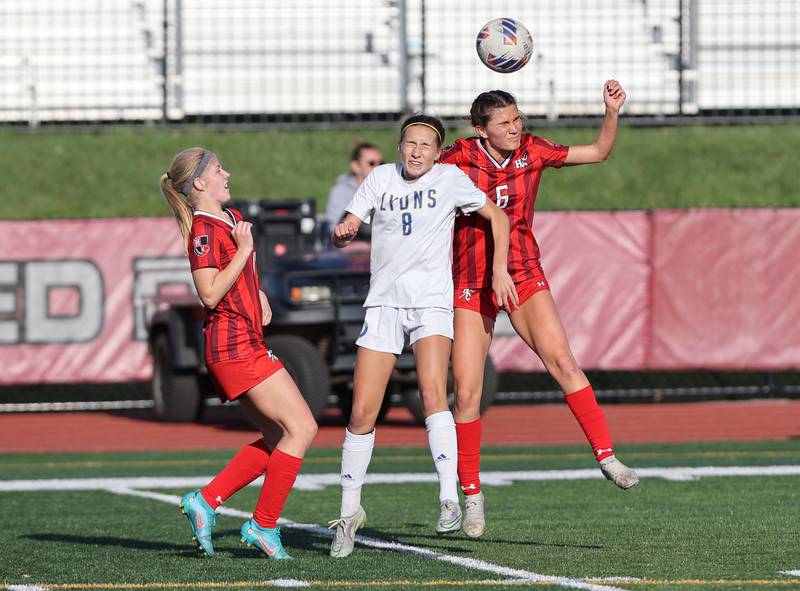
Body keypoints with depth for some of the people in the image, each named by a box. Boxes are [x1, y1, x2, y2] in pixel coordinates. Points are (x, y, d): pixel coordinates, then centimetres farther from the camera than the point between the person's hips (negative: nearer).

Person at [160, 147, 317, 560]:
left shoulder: (233, 219, 18)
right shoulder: (204, 229, -12)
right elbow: (210, 293, -20)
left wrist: (259, 295, 21)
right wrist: (244, 250, -18)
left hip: (247, 346, 10)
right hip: (234, 345, -10)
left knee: (278, 439, 9)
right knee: (302, 429, -11)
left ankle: (205, 501, 9)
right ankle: (264, 526, -6)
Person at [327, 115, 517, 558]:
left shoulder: (449, 179, 2)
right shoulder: (381, 178, 8)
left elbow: (496, 217, 13)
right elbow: (343, 233, 6)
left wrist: (499, 269, 2)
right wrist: (342, 234, -18)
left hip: (432, 301, -3)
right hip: (383, 302, 3)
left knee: (432, 393, -27)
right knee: (362, 413, -3)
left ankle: (450, 500, -31)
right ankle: (349, 512, 12)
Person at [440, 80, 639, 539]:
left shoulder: (531, 152, -1)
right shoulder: (458, 159, -8)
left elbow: (599, 152, 6)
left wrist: (612, 112, -9)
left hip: (524, 276, 1)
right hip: (471, 286, -1)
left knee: (562, 361, -19)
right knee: (467, 393, -4)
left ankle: (607, 456, -14)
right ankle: (472, 496, 8)